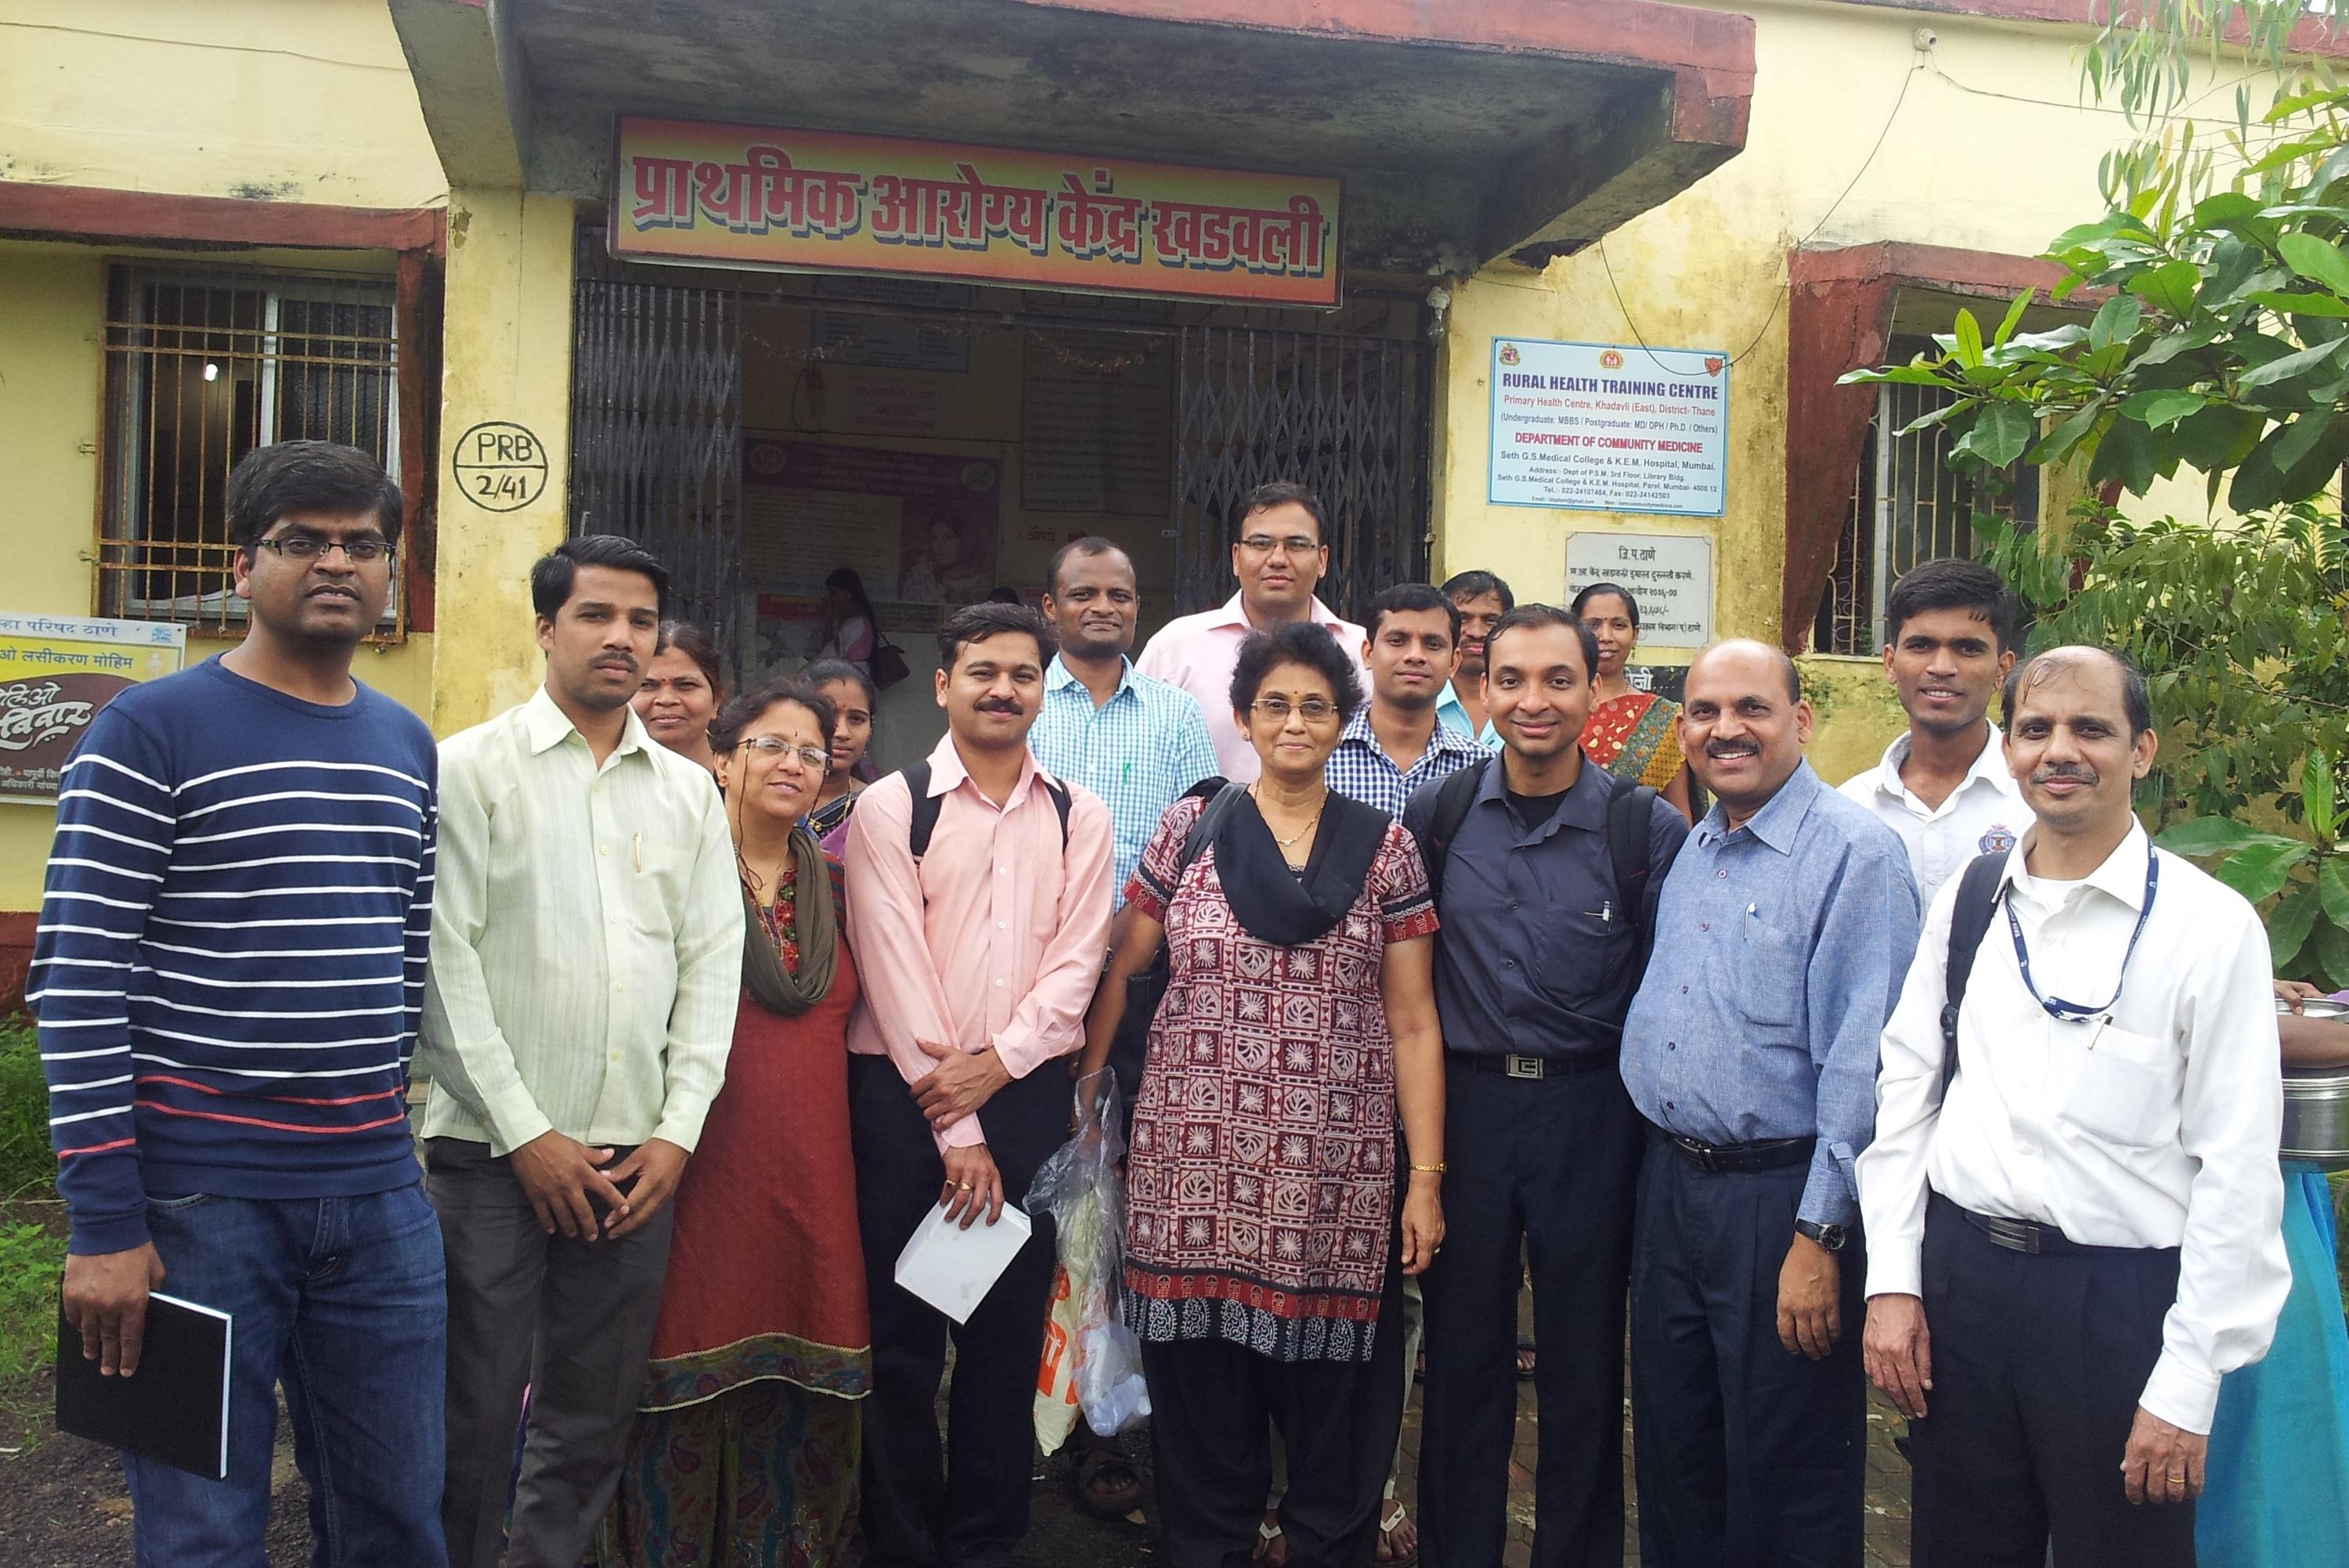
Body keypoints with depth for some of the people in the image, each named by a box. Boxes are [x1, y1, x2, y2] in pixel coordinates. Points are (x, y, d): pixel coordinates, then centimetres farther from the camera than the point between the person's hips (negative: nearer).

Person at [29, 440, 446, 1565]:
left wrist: (393, 1135, 14)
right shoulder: (150, 731, -6)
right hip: (199, 1202, -5)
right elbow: (77, 978, -10)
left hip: (380, 1201, 5)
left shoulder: (410, 746, 11)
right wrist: (105, 1224, -13)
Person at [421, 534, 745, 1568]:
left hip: (638, 1157, 4)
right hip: (496, 1151, -3)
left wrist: (678, 1131, -1)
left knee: (594, 1420, 11)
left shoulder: (688, 792, 11)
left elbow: (713, 965, 8)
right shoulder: (473, 768, -1)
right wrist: (525, 1133, -10)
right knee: (473, 1416, 2)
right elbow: (444, 961, -7)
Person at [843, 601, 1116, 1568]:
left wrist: (994, 1065, -14)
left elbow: (1077, 960, 1)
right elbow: (895, 967, -7)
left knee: (1009, 1332, 9)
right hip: (906, 1093, -2)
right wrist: (953, 1129, -10)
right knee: (903, 1333, 5)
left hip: (1027, 1091, 2)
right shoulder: (891, 806, -1)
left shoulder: (1080, 817, 7)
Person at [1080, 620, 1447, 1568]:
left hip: (1333, 1178, 0)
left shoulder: (1385, 847, 4)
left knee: (1332, 1409, 6)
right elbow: (1119, 970, 12)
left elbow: (1412, 1022, 4)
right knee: (1200, 1408, 8)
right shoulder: (1190, 829, 5)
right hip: (1195, 1169, 1)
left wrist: (1426, 1178, 0)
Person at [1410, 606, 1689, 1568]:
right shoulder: (1437, 815, 0)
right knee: (1462, 1353, 13)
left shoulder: (1649, 829, -6)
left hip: (1592, 1116, -1)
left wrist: (1661, 1123, -5)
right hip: (1464, 1102, 2)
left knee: (1584, 1361, 12)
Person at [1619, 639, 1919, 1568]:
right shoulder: (1688, 851, 10)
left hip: (1780, 1200, -7)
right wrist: (1661, 1171, 12)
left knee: (1787, 1489, 7)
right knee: (1672, 1459, 18)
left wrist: (1818, 1237, -19)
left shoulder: (1853, 853, -13)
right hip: (1668, 1182, 7)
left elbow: (1861, 1062, -18)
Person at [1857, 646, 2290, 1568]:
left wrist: (2188, 1386, -10)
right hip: (1957, 1276, 4)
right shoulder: (1966, 903, 5)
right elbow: (1904, 1094, 7)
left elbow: (2239, 1170, -10)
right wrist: (1892, 1282, 2)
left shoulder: (2210, 924, -9)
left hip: (2122, 1300, -4)